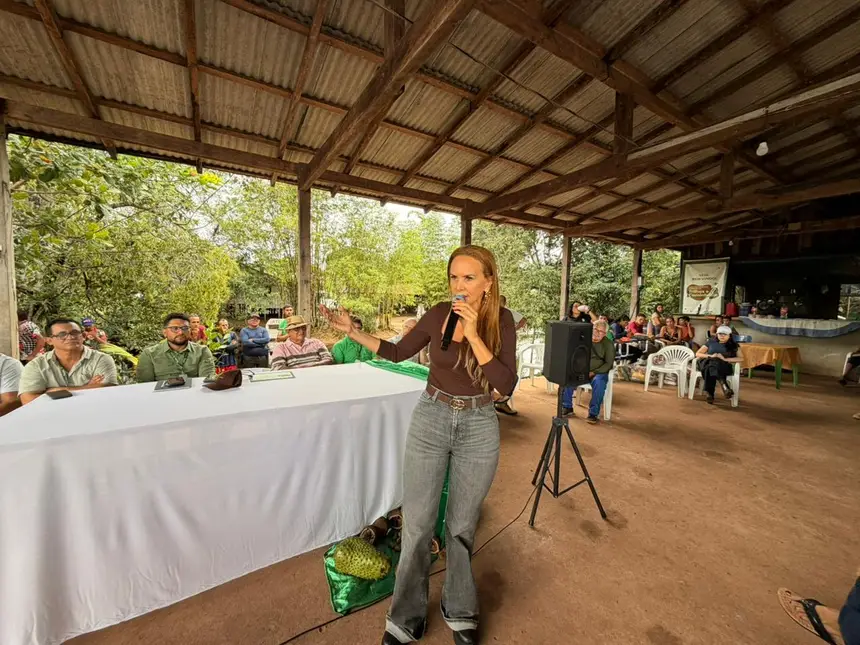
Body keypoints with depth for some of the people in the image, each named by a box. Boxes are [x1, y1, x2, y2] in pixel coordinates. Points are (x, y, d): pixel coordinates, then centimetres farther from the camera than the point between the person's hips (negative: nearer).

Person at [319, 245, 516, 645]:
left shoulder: (501, 320, -9)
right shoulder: (438, 314, -6)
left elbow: (506, 386, -18)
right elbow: (398, 353, 6)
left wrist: (473, 336, -27)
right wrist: (352, 331, -3)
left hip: (479, 427, 0)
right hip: (431, 420, 1)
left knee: (462, 525, 16)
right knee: (417, 523, 9)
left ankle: (460, 611, 43)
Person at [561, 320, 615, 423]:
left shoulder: (609, 344, 0)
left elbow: (609, 364, -6)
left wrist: (594, 372, -19)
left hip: (598, 372, -3)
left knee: (598, 382, -36)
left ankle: (594, 413, -21)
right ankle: (567, 407, -9)